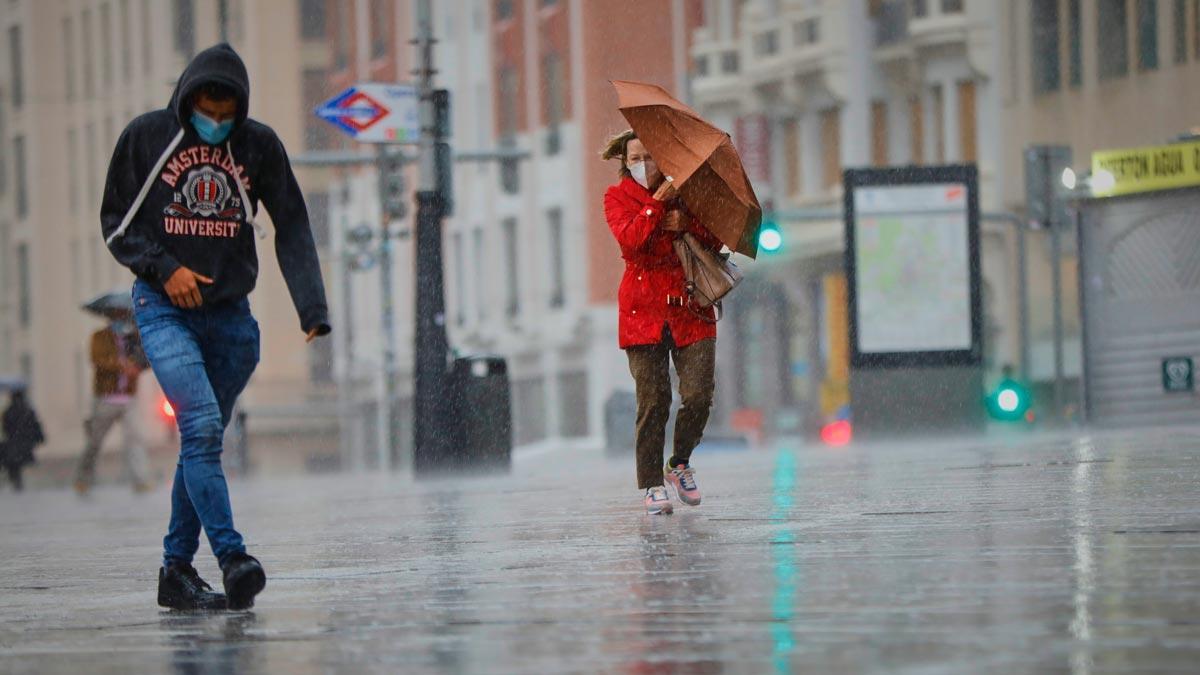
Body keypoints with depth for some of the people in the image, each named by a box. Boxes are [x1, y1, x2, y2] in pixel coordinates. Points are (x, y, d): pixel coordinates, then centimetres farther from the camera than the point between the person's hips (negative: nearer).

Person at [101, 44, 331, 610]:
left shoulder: (259, 145, 3)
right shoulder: (145, 137, -1)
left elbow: (292, 229, 2)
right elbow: (116, 223, 5)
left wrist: (313, 309, -10)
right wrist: (164, 269, -12)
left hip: (230, 315, 3)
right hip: (164, 311, -3)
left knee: (202, 441, 7)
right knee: (201, 426, -20)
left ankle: (177, 570, 17)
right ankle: (232, 558, -28)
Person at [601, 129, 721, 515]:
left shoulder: (684, 192, 11)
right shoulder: (618, 197, 5)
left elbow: (716, 241, 3)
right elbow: (629, 239, -14)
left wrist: (686, 224, -13)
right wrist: (657, 203, -20)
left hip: (689, 308, 2)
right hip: (644, 309, -2)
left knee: (699, 395, -8)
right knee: (653, 401, -7)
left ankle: (679, 465, 17)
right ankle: (653, 485, 1)